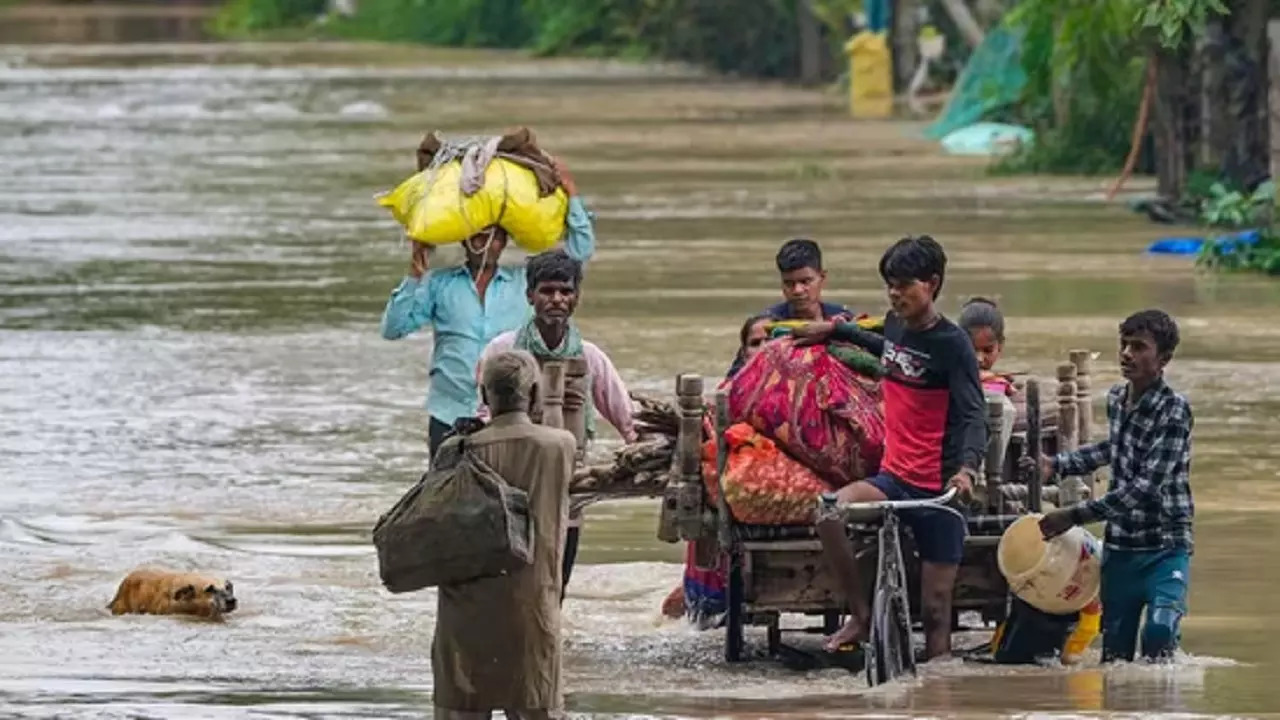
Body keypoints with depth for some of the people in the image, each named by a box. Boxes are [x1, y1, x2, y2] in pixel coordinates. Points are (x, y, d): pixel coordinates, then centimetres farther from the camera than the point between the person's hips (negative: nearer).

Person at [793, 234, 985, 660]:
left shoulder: (951, 344, -10)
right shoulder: (896, 323, 9)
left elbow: (974, 416, -17)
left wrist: (967, 467, -35)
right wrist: (836, 331, 37)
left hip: (937, 490, -6)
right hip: (894, 478, 6)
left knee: (936, 608, -5)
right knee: (830, 513, -24)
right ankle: (862, 616, -9)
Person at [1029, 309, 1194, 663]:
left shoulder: (1174, 411, -15)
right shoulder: (1115, 399, 7)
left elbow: (1147, 486, -22)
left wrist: (1076, 515, -23)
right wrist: (1057, 464, 20)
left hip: (1166, 546, -6)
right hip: (1119, 546, 6)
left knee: (1160, 630, -25)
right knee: (1114, 650, 5)